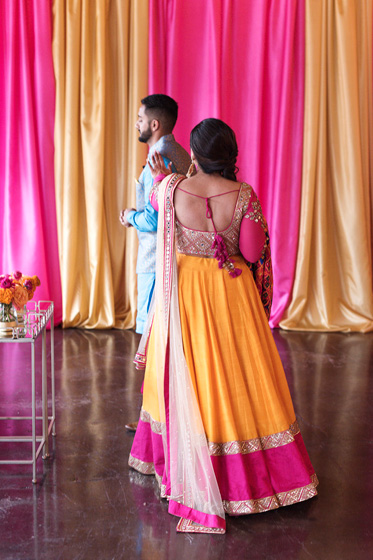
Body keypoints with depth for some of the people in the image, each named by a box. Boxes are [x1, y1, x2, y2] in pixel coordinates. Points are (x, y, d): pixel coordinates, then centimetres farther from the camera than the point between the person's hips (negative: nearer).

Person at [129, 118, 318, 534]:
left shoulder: (171, 188, -9)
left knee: (186, 375, 13)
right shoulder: (244, 196, -13)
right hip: (232, 296, -1)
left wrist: (158, 175, 36)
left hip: (184, 295, 1)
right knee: (237, 376, 9)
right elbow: (255, 255, -10)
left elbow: (156, 203, 16)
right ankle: (254, 471, 20)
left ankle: (186, 464, 26)